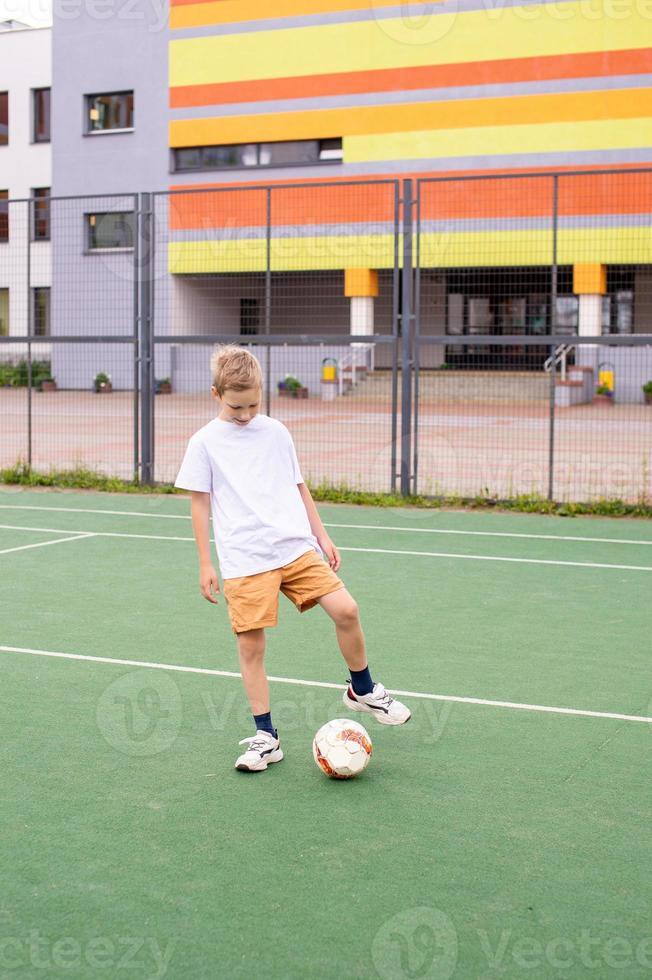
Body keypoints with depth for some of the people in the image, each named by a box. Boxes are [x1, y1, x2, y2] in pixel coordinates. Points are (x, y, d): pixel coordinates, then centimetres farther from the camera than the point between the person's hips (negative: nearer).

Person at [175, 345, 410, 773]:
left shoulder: (276, 432, 10)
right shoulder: (206, 443, 1)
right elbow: (200, 503, 4)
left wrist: (322, 536, 16)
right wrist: (205, 564, 1)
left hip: (298, 548, 3)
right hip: (244, 561, -2)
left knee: (346, 610, -10)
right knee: (251, 645, -4)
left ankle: (363, 690, 15)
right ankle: (265, 737, 10)